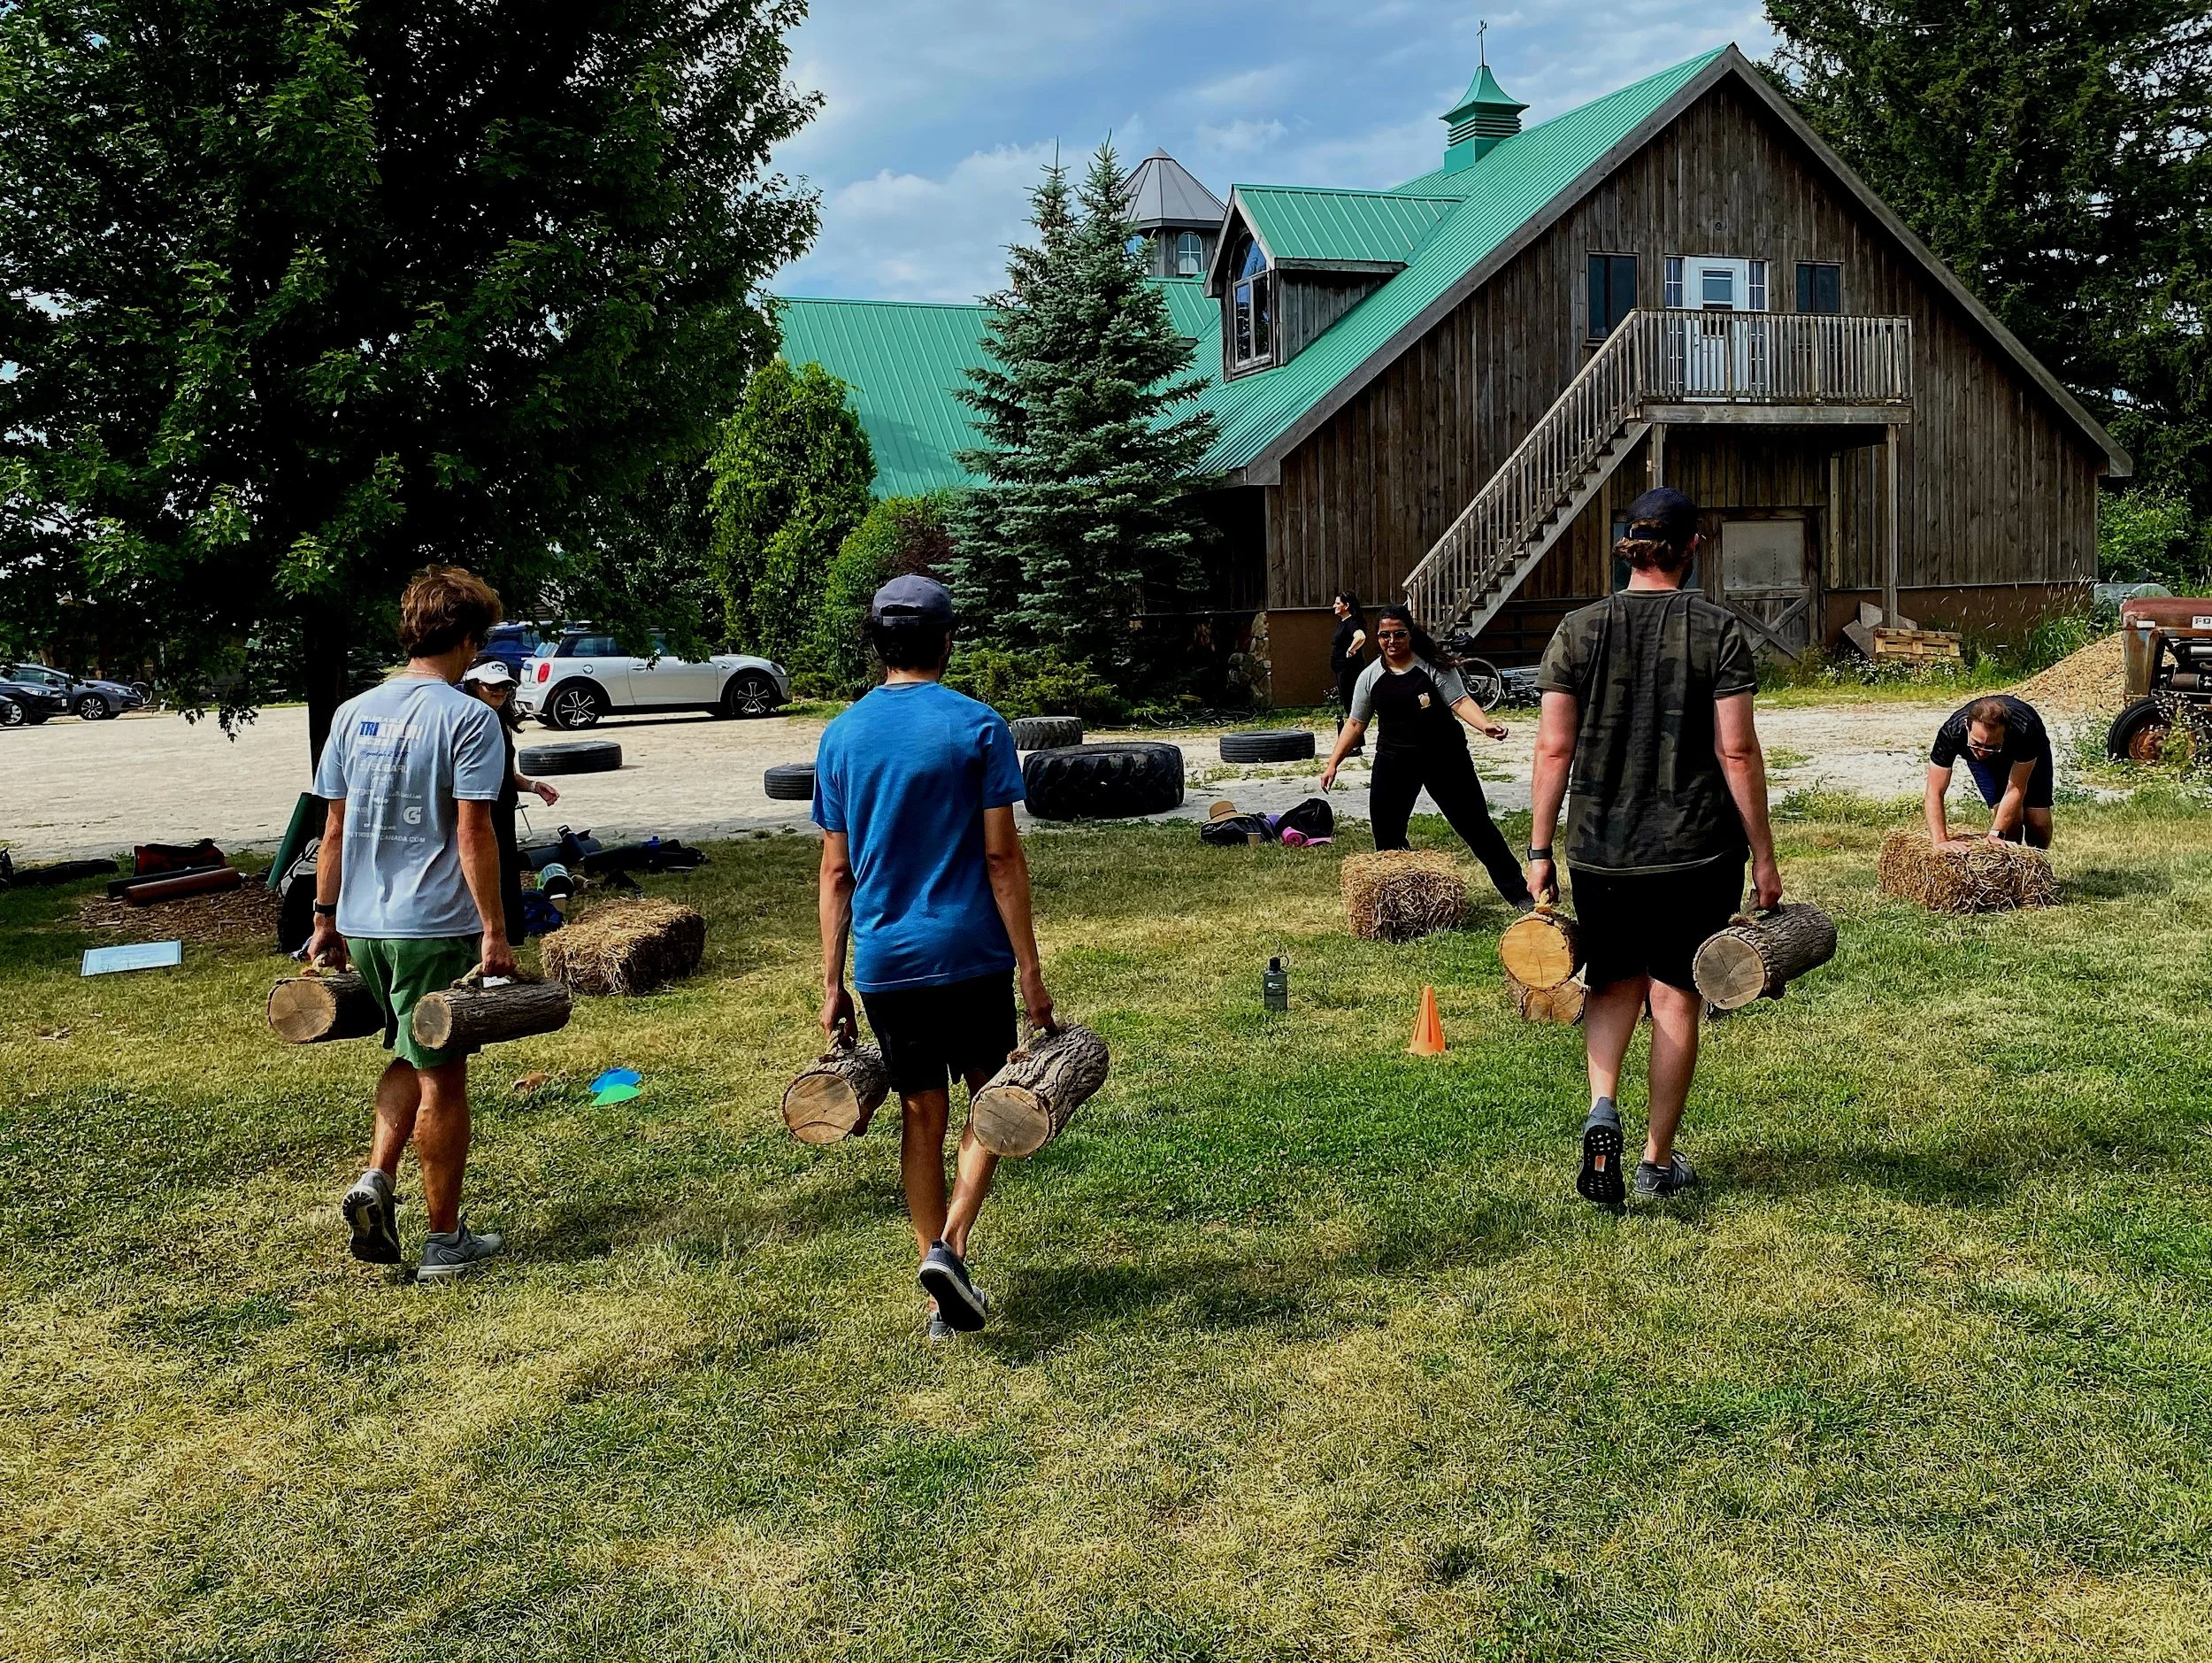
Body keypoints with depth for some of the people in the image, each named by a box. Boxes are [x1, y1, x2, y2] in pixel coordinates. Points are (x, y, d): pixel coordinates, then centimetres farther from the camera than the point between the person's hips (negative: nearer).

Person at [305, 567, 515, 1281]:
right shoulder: (468, 718, -11)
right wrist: (494, 930, -12)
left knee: (410, 1056, 25)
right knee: (442, 1078, 5)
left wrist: (327, 918, 16)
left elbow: (334, 828, 10)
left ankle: (376, 1179, 8)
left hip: (363, 926, 6)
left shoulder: (352, 713, 7)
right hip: (437, 927, -6)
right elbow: (473, 832, -15)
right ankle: (445, 1240, 15)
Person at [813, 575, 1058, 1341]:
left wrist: (832, 984, 9)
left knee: (922, 1116, 12)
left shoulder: (841, 736, 4)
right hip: (969, 953, -3)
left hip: (883, 960, 3)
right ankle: (949, 1243, -6)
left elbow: (836, 871, 4)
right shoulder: (978, 726, -7)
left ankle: (945, 1297, 17)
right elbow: (1002, 855, -10)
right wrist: (1029, 968, -6)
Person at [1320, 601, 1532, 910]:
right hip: (1394, 761, 3)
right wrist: (1333, 763, 4)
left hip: (1444, 757, -3)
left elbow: (1461, 702, -13)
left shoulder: (1433, 666, -6)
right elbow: (1355, 724, 9)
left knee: (1475, 823, 2)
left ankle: (1517, 892, 10)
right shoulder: (1370, 677, 3)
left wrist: (1485, 725, -32)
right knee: (1387, 835, 3)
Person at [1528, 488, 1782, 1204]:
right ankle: (1658, 1160, 17)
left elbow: (1553, 748, -3)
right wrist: (1762, 857, -2)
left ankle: (1603, 1109, -4)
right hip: (1697, 850, -1)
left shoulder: (1579, 630, 0)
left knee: (1615, 983, 19)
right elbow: (1737, 751, -8)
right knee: (1676, 997, 9)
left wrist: (1540, 851, 3)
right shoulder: (1720, 631, -5)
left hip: (1600, 848, 2)